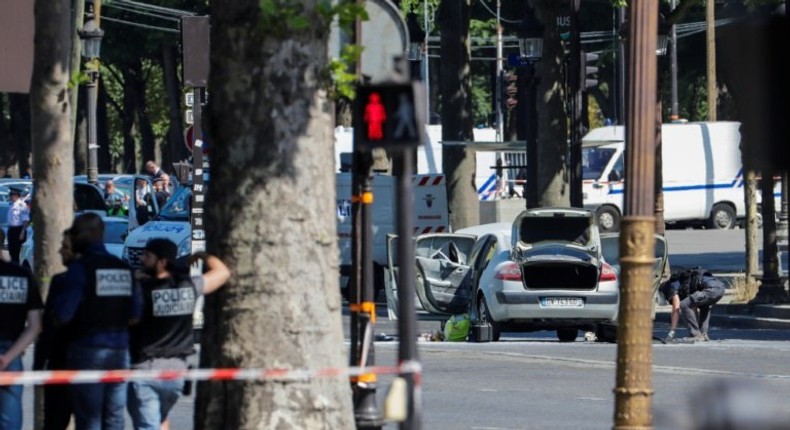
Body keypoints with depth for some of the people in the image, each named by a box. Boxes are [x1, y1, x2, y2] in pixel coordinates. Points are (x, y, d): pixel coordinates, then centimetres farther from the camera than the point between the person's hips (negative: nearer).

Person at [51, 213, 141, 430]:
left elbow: (62, 316, -15)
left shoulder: (80, 268, -11)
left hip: (87, 349, -6)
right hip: (119, 350, 6)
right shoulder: (124, 268, 8)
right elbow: (134, 316, 10)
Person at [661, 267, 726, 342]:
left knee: (684, 305, -6)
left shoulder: (673, 285, 10)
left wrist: (672, 332, 5)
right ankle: (703, 334, 21)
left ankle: (696, 335, -4)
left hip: (711, 289, -9)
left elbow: (676, 309, 2)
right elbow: (695, 310, 41)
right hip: (720, 287, 9)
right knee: (704, 307, 35)